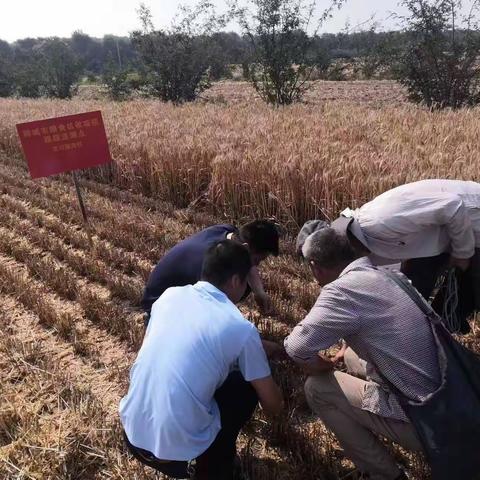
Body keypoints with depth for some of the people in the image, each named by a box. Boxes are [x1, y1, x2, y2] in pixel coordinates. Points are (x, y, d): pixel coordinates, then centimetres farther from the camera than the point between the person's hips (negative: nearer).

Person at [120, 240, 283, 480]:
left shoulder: (170, 295, 2)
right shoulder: (241, 328, -11)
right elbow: (273, 404, 1)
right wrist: (274, 406, 28)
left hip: (132, 434, 5)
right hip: (178, 453, -5)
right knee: (246, 385, 14)